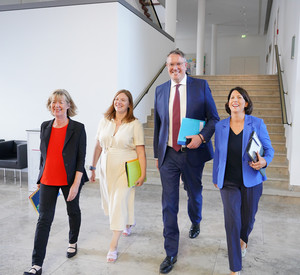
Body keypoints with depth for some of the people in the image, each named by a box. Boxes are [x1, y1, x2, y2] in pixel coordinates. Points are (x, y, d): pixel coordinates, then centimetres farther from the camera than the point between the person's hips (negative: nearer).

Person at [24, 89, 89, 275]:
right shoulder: (45, 127, 4)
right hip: (48, 180, 3)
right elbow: (43, 154, 12)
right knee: (44, 219, 0)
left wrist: (76, 184, -16)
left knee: (73, 211, 18)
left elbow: (81, 158, -10)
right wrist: (40, 178, 14)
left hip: (70, 180, -3)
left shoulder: (78, 128, -9)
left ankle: (73, 242, 44)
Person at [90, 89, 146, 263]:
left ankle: (114, 246, 5)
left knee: (119, 204, -6)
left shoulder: (135, 124, -8)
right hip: (106, 169, 5)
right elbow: (98, 146, 10)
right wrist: (93, 167, 12)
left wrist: (143, 174, -13)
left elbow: (141, 151, -10)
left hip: (125, 169, -5)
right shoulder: (105, 121, 5)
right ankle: (128, 223, 47)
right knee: (110, 202, 16)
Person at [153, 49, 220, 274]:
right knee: (169, 204, 2)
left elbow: (213, 118, -1)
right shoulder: (160, 90, 6)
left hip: (193, 154, -1)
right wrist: (157, 154, 11)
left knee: (194, 194, 20)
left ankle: (195, 223, 54)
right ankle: (171, 253, 16)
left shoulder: (201, 86, -2)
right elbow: (158, 124, 10)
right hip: (168, 154, 1)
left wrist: (202, 137, -19)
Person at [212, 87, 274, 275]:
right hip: (229, 182, 0)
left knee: (248, 218, 15)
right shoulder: (220, 126, 2)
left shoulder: (257, 124, -4)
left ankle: (243, 240, 53)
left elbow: (269, 149, 2)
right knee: (232, 221, -8)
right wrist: (216, 178, 16)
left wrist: (264, 161, -21)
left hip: (251, 181, 0)